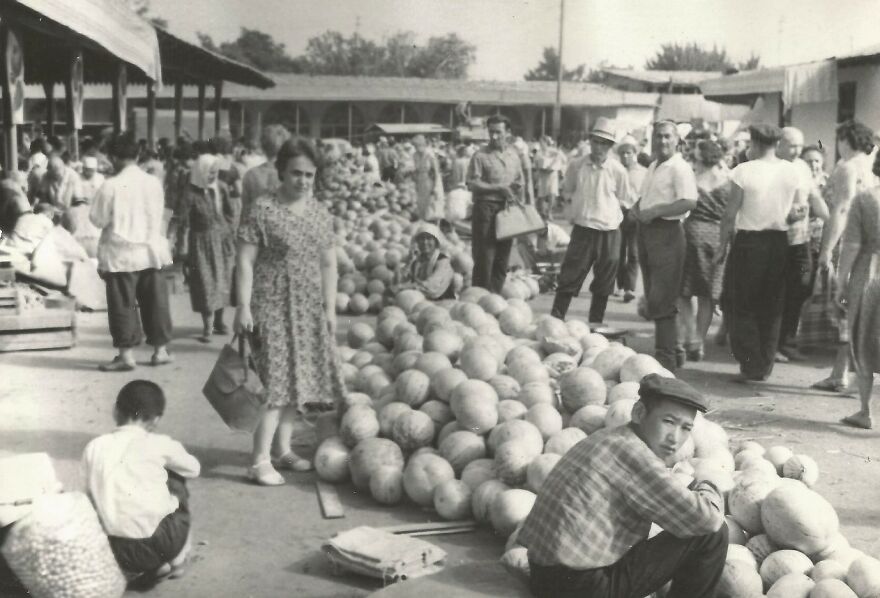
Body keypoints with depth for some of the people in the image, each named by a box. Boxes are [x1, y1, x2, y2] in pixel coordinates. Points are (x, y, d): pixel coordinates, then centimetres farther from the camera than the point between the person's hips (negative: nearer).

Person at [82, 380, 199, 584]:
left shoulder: (93, 447, 4)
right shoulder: (160, 444, -2)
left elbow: (92, 493, 10)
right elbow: (194, 469, 16)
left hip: (112, 551, 3)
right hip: (159, 545, -3)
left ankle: (131, 567, 18)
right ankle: (175, 558, 25)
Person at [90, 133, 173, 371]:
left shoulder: (111, 186, -12)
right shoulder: (154, 182, -1)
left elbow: (98, 219, -6)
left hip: (121, 253, -4)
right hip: (151, 250, 4)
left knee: (123, 304, 3)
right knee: (155, 301, 11)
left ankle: (126, 354, 4)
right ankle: (160, 350, 17)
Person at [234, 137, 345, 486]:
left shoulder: (321, 214, 10)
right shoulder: (262, 211, -8)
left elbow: (328, 264, 14)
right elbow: (245, 262, -10)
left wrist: (330, 307, 10)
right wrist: (243, 306, -15)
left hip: (310, 311, 6)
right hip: (272, 309, -6)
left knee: (297, 379, 9)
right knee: (277, 381, -10)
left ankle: (283, 449, 23)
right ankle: (260, 461, -5)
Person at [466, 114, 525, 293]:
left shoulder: (514, 156, 12)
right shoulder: (480, 156, -4)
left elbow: (520, 184, 17)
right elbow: (472, 184, -11)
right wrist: (499, 188, -16)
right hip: (486, 209, -5)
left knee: (502, 261, 9)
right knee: (484, 259, -6)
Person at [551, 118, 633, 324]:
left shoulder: (617, 170, -1)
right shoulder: (576, 165, 2)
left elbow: (625, 201, 9)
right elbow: (566, 191, 16)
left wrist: (608, 204, -2)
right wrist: (574, 199, 1)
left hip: (609, 231, 0)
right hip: (582, 229, 0)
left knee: (603, 284, 9)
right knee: (569, 277, -4)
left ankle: (596, 323, 21)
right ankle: (555, 319, 1)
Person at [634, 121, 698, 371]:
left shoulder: (680, 168, -10)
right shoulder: (653, 167, 17)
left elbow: (689, 202, -23)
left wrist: (655, 211, -21)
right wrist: (638, 209, 6)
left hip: (667, 233, -9)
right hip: (647, 231, 9)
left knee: (661, 301, -10)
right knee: (653, 300, 14)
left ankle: (666, 358, -5)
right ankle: (673, 349, 26)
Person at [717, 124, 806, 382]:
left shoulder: (744, 170, -12)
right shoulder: (791, 171, 0)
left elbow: (730, 214, -12)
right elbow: (802, 210, 3)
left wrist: (723, 246, -3)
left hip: (748, 241, -4)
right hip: (779, 242, 4)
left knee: (741, 306, 5)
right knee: (772, 307, 13)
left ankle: (751, 366, 1)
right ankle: (765, 366, 16)